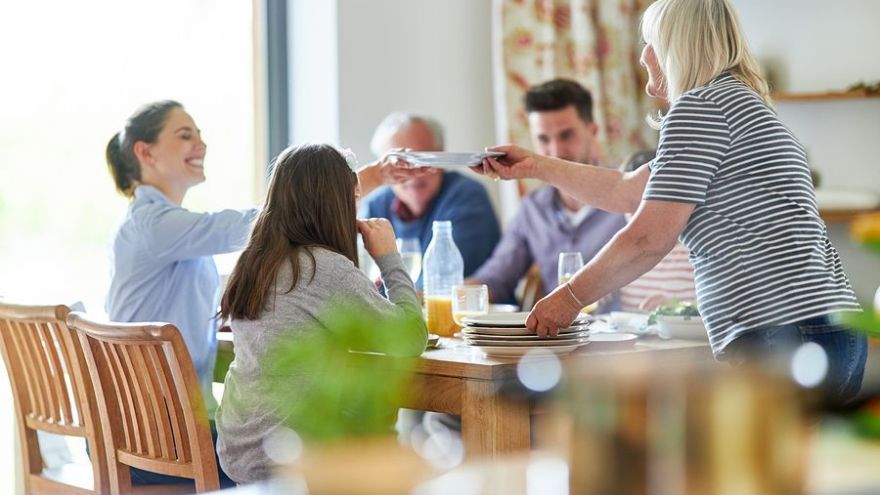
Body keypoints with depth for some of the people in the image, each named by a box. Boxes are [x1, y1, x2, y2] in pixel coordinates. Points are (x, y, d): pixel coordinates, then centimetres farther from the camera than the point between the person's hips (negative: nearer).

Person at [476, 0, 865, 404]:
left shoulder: (699, 106, -6)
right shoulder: (742, 103, 27)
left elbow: (648, 239, -10)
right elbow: (626, 191, 35)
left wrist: (570, 297, 2)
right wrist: (535, 166, 42)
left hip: (784, 337, -10)